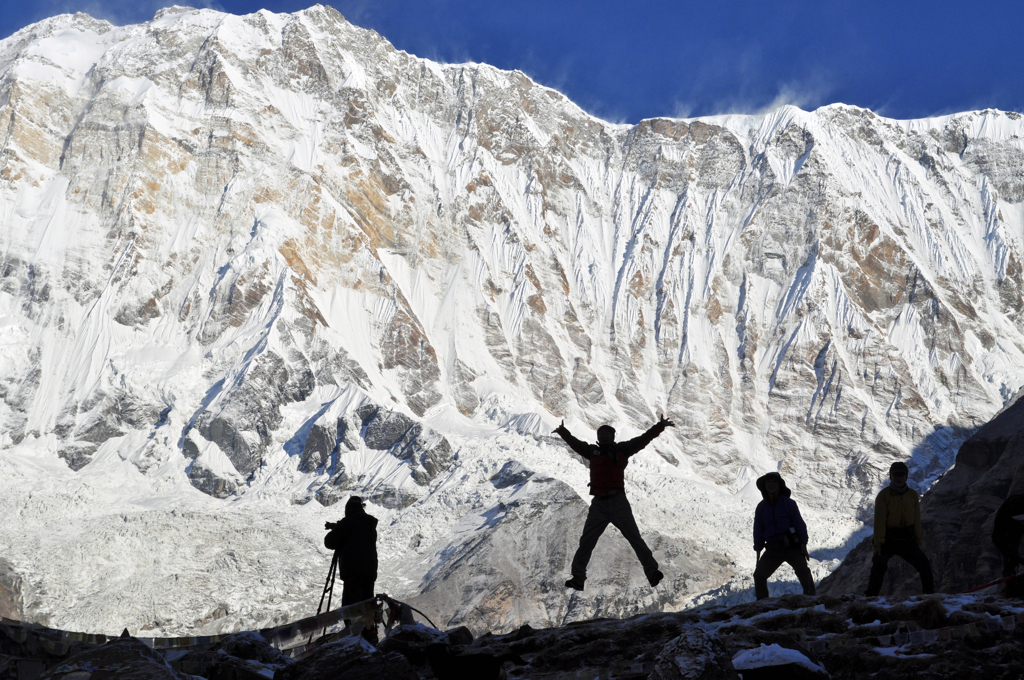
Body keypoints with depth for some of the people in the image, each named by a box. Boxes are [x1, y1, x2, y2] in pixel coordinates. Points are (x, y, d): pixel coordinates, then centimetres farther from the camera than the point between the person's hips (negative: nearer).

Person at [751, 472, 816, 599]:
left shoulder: (788, 503, 2)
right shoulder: (761, 507, 10)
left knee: (802, 570, -21)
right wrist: (758, 552, 12)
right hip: (773, 549, 3)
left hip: (792, 547, -3)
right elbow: (758, 530, 14)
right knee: (759, 575, -5)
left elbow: (799, 523, 0)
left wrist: (803, 545, -7)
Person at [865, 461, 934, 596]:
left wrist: (918, 541, 5)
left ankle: (930, 593, 12)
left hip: (907, 540, 3)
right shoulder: (884, 495, -6)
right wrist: (878, 543, -19)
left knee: (924, 564, -3)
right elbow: (879, 521, -12)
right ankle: (871, 596, -15)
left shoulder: (913, 495, 6)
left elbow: (917, 520, 9)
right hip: (888, 539, -3)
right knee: (879, 566, -20)